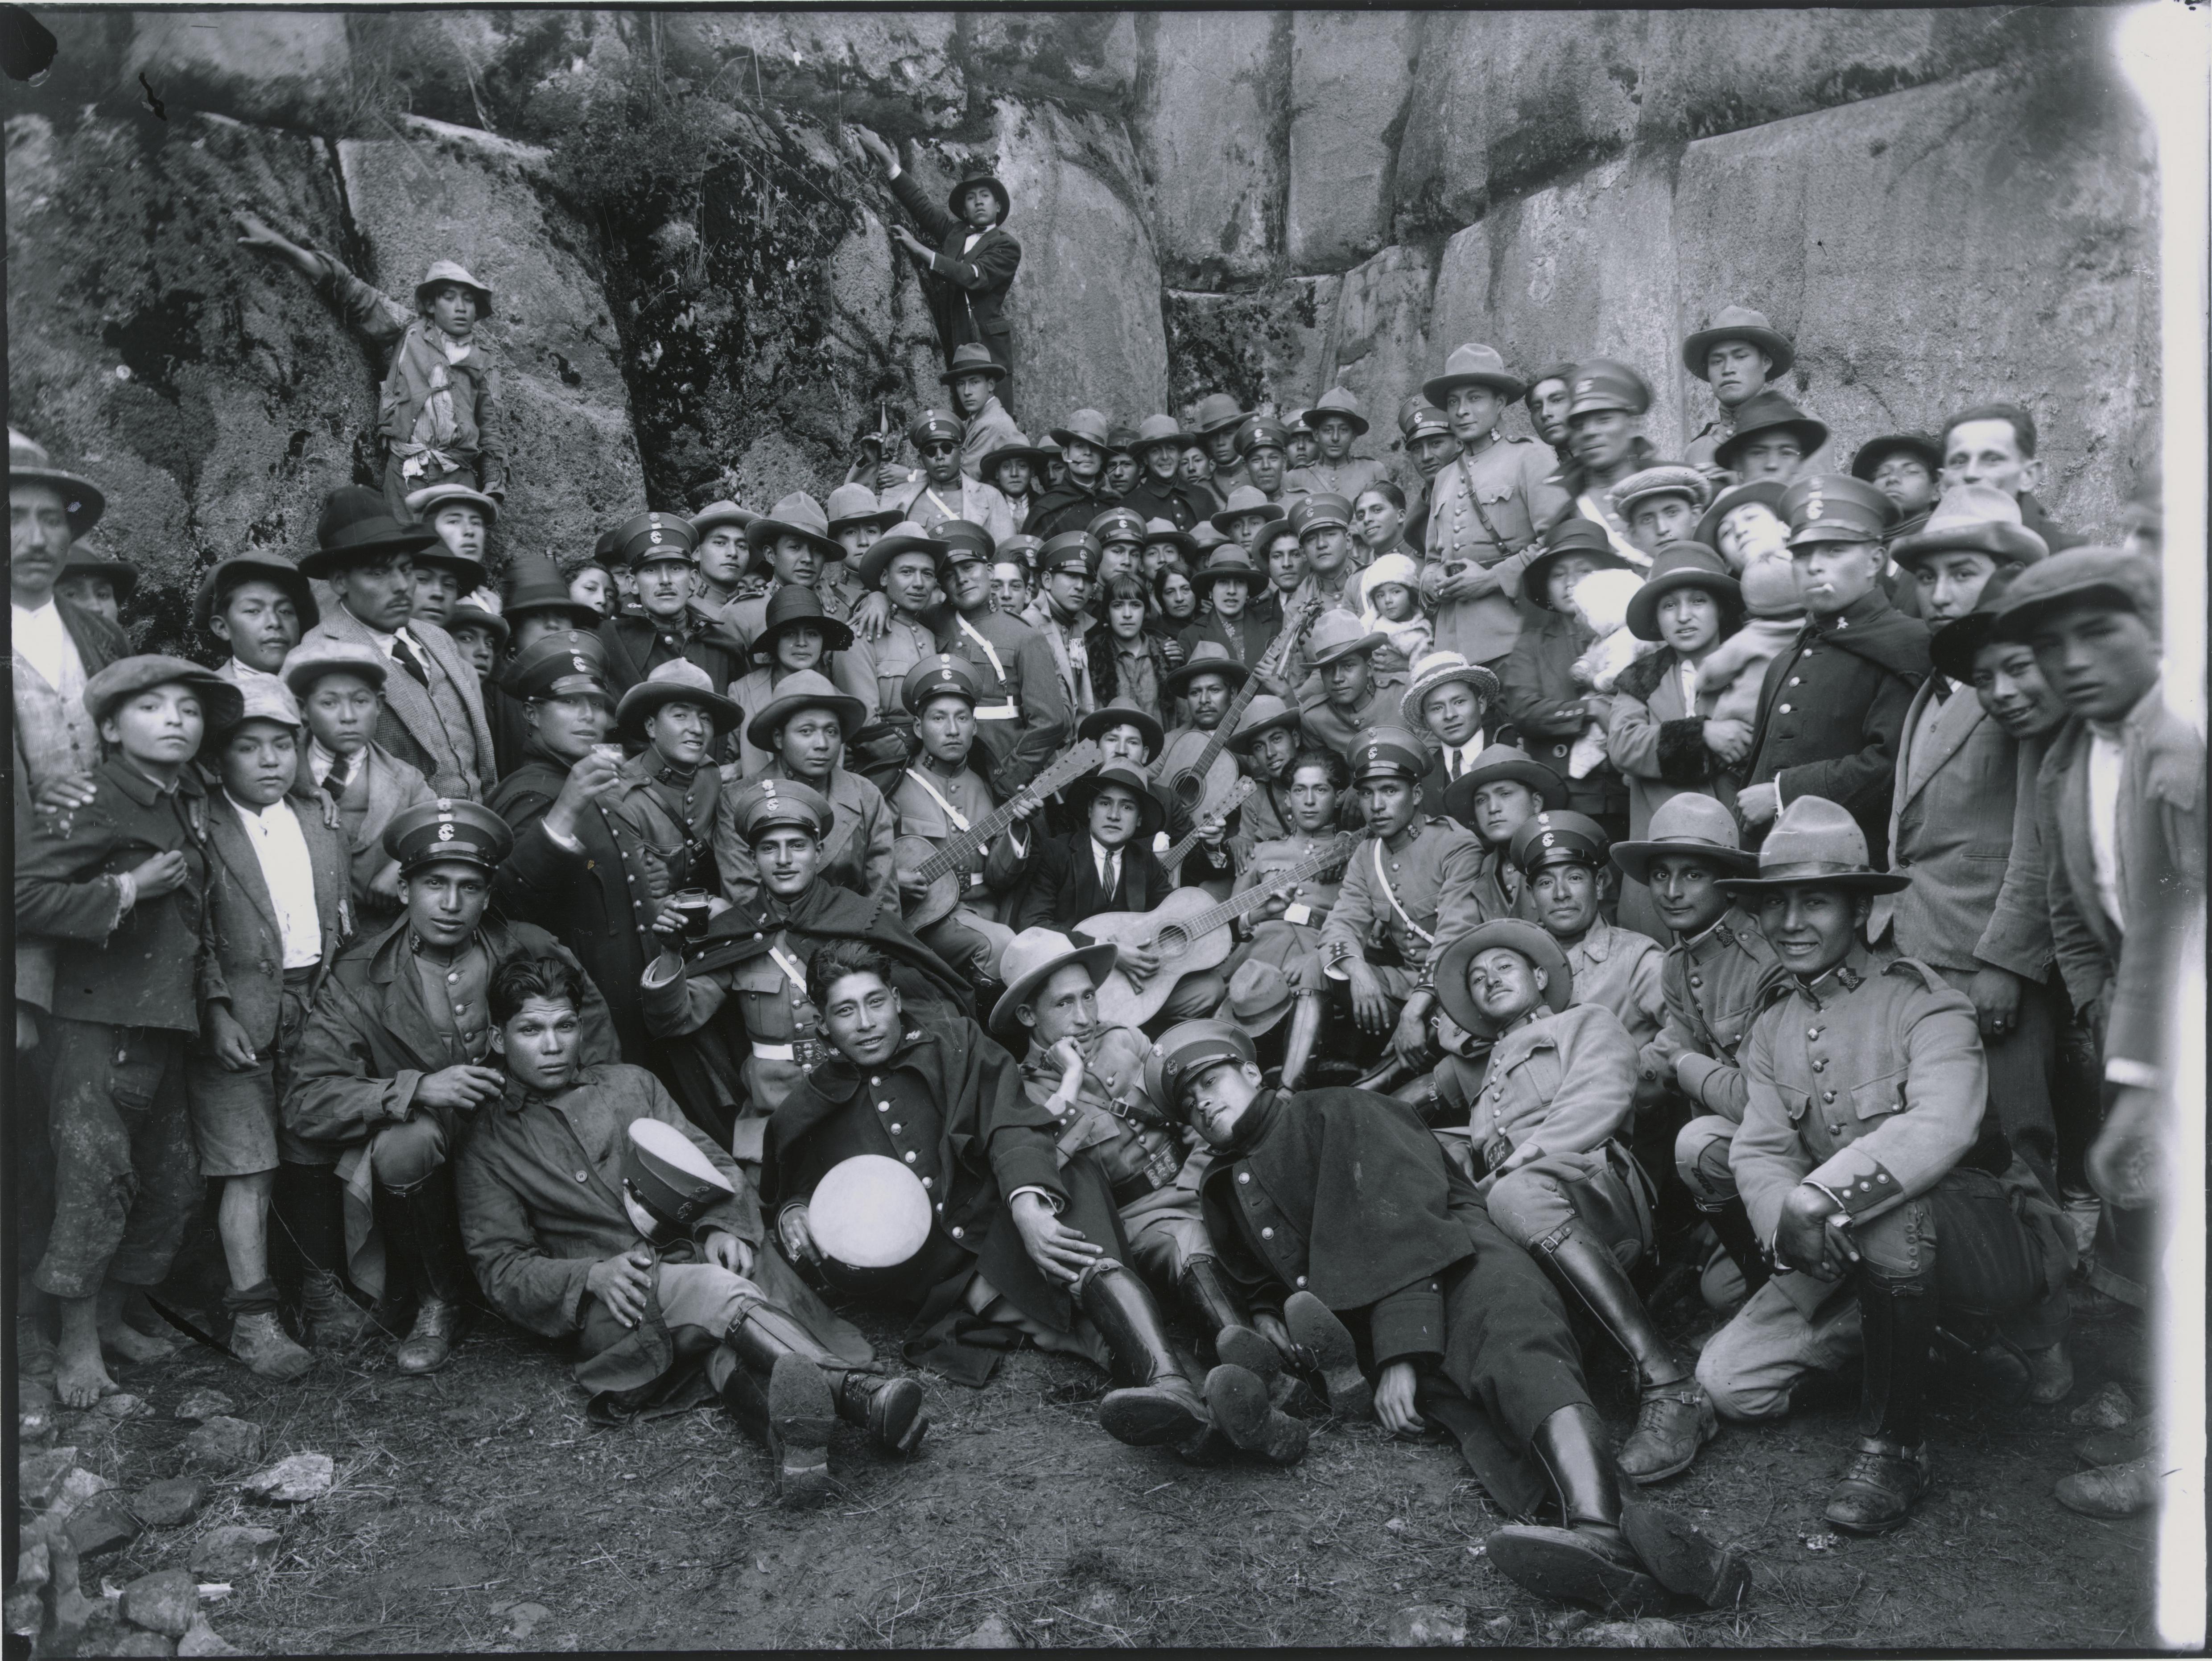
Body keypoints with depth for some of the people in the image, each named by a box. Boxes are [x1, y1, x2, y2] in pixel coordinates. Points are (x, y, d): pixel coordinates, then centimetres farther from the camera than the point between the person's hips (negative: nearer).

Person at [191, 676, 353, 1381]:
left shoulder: (321, 828, 13)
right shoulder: (202, 832, -3)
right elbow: (195, 934, -7)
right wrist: (217, 1012, -14)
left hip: (318, 1009, 5)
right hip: (241, 1019, -5)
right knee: (250, 1170, -5)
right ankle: (253, 1319, 0)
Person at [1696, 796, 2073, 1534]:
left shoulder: (1922, 1003, -13)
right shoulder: (1771, 1027, 6)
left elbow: (1942, 1127, -31)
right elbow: (1758, 1152, -3)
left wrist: (1821, 1196, -39)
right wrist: (1787, 1221, -25)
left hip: (1990, 1240, -6)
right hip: (1847, 1255, 6)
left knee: (1891, 1214, -39)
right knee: (1729, 1383, -6)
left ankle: (1895, 1445, -19)